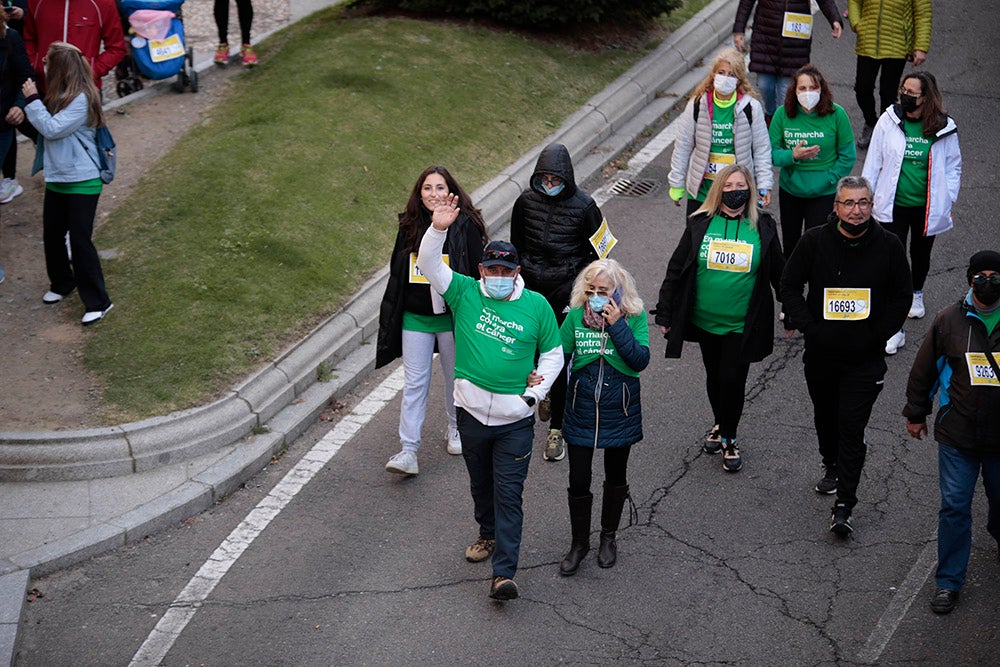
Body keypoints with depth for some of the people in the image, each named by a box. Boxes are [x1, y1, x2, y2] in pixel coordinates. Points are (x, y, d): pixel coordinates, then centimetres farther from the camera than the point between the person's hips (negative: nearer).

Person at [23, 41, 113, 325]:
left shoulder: (81, 99, -19)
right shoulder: (59, 94, 7)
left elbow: (52, 129, -21)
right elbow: (45, 126, 7)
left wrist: (32, 100, -17)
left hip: (82, 182, -8)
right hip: (57, 179, 8)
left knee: (80, 240, -6)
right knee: (52, 235, 15)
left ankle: (98, 302, 2)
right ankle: (62, 283, 37)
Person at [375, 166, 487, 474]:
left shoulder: (465, 225, -8)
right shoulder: (409, 225, 2)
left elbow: (477, 271, -6)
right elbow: (397, 271, 10)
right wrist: (391, 315, 11)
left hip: (452, 318, -2)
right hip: (415, 318, 2)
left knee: (455, 377, 15)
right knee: (414, 383, 0)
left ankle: (457, 429, 38)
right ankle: (408, 451, -1)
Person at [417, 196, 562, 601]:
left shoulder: (536, 305, -2)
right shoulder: (465, 294, 0)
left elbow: (553, 354, 6)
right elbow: (429, 264, -11)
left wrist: (533, 395, -5)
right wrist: (438, 228, -27)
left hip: (515, 419, -2)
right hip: (472, 411, 2)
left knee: (508, 494, -4)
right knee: (480, 485, 20)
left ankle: (504, 573, -6)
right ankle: (489, 534, 46)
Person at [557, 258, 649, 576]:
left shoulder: (634, 318, -9)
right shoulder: (575, 316, -5)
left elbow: (641, 360, -19)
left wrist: (616, 325, -25)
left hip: (619, 412, -1)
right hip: (581, 410, 1)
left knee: (616, 477, 16)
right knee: (578, 479, 4)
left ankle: (608, 537, 36)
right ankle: (579, 543, 23)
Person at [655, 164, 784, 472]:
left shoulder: (763, 227, -4)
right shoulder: (700, 224, -3)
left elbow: (778, 273, 7)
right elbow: (676, 270, 3)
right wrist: (665, 314, 3)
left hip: (741, 325, -2)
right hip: (704, 320, 2)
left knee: (732, 379, -3)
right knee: (714, 377, 15)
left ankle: (729, 439, 17)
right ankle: (720, 425, 38)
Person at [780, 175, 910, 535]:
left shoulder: (888, 246, -6)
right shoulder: (815, 241, -6)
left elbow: (901, 298, 3)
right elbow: (790, 285, 1)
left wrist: (875, 336, -7)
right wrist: (808, 327, -9)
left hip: (864, 358, -2)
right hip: (820, 353, 2)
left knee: (852, 428, -7)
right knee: (825, 418, 21)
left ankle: (844, 505, -4)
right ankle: (832, 468, 47)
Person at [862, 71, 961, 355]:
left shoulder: (944, 128, -8)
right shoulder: (889, 120, -8)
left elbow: (953, 165, 4)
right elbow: (874, 161, 1)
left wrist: (947, 200, -1)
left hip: (928, 207, 1)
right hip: (893, 204, -1)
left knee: (921, 254, 22)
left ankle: (916, 294, 54)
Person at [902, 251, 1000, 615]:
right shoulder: (950, 321, -4)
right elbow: (924, 370, 6)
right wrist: (916, 413, 11)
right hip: (957, 435, -1)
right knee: (954, 506, -1)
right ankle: (949, 582, 9)